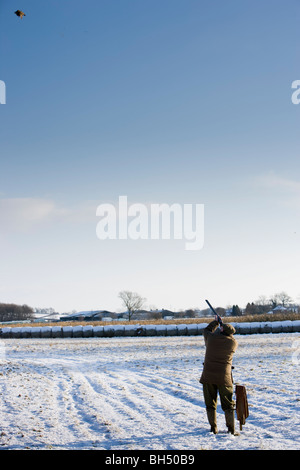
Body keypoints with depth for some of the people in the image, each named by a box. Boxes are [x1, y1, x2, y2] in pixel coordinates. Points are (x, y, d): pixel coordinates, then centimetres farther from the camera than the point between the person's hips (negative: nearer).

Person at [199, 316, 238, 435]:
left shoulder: (211, 338, -7)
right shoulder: (234, 342, -6)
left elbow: (206, 330, 17)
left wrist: (216, 322, 29)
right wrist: (223, 326, 25)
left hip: (208, 376, 0)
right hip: (224, 377, 0)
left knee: (210, 404, 11)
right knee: (228, 404, 10)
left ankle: (213, 427, 13)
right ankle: (231, 428, 8)